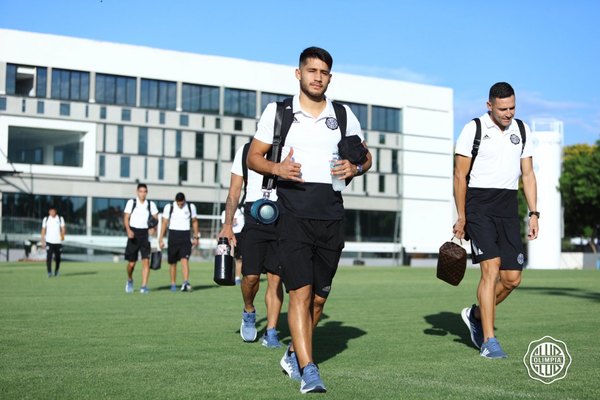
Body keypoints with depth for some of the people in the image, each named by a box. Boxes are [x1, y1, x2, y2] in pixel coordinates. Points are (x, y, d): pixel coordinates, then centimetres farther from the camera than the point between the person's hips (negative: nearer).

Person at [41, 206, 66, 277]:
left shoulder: (60, 219, 6)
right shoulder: (46, 219, 7)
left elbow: (63, 228, -1)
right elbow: (43, 230, 9)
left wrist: (62, 235, -22)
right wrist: (43, 241, 3)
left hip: (58, 241, 1)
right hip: (49, 242, -1)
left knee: (57, 258, 6)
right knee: (49, 257, -13)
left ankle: (56, 271, 25)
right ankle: (49, 272, -10)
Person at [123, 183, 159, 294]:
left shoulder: (151, 204, 6)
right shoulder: (131, 202, 0)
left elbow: (157, 218, 7)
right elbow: (126, 218, -3)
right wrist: (128, 230, -19)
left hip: (145, 234, 1)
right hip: (133, 233, -1)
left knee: (146, 260, -11)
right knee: (131, 263, 3)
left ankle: (144, 286, -8)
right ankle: (130, 280, 32)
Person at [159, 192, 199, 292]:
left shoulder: (191, 207, 2)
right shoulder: (169, 207, -1)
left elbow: (194, 222, 14)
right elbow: (164, 223, 4)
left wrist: (196, 237, 11)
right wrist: (161, 239, 1)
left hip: (185, 236, 0)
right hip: (173, 235, 0)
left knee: (185, 259, -16)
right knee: (172, 262, 6)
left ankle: (186, 282, -24)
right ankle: (173, 284, 17)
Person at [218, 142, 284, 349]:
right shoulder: (246, 151, 9)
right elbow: (234, 192, 10)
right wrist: (228, 225, 1)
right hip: (254, 219, 0)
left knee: (275, 277, -1)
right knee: (251, 275, -8)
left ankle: (271, 333, 6)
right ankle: (249, 312, 22)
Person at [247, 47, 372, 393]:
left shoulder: (344, 116, 11)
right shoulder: (277, 111, 5)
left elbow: (365, 156, 20)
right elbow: (254, 157, 8)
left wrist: (354, 168, -4)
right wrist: (277, 168, -13)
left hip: (331, 215, 3)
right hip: (294, 212, -3)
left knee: (319, 295, 9)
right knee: (300, 291, -14)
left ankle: (294, 355, 29)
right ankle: (308, 370, -13)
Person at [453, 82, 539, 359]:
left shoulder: (521, 130, 11)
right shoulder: (473, 129, -3)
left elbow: (528, 174, 14)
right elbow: (460, 175, -2)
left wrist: (533, 214, 7)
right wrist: (461, 217, -4)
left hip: (508, 209, 5)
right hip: (479, 206, -5)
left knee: (512, 278, 1)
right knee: (491, 268, -16)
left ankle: (476, 315, 26)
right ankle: (488, 341, -10)